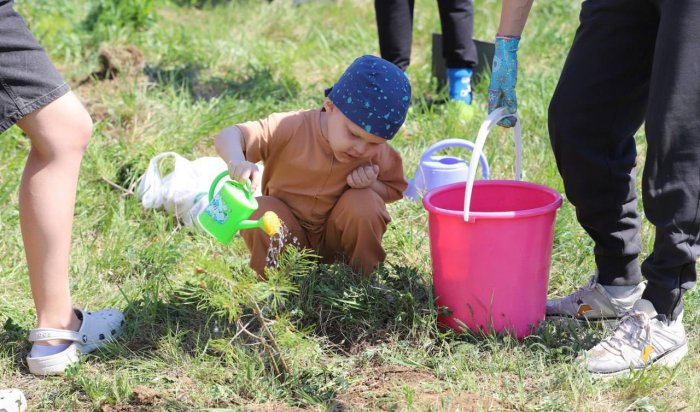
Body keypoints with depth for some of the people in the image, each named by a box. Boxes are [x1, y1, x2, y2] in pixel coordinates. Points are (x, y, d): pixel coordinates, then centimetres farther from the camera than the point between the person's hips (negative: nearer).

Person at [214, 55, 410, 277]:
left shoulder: (378, 153, -15)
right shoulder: (292, 128, -24)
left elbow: (394, 190, 2)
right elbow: (228, 136, -24)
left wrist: (373, 185, -23)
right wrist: (237, 161, -48)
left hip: (336, 235, 1)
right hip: (286, 230, -1)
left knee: (365, 201, -27)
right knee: (261, 211, -32)